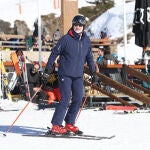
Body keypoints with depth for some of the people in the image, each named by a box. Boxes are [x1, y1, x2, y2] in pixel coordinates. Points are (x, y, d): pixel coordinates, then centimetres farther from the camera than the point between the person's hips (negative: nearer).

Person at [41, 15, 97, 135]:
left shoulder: (86, 41, 7)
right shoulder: (66, 39, -7)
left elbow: (89, 57, 20)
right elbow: (54, 54, -3)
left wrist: (93, 72, 19)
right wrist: (47, 71, -5)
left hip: (78, 75, 5)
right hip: (65, 74, -5)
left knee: (78, 99, 1)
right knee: (65, 99, -11)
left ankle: (70, 124, 13)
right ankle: (56, 125, -5)